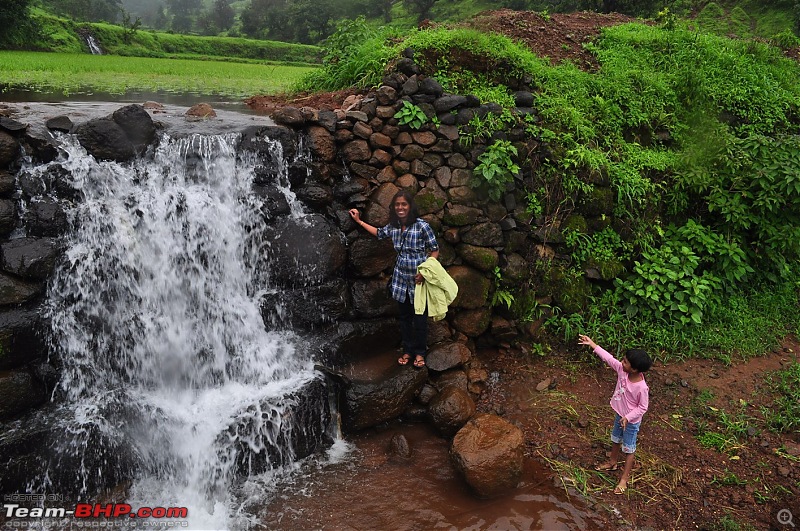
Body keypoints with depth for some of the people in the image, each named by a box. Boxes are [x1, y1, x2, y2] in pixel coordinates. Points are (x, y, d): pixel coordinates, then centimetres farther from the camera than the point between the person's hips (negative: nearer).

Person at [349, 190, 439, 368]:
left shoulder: (422, 226, -15)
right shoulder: (393, 226, 2)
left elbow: (435, 250, -9)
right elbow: (379, 233, 24)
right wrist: (359, 221, 26)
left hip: (419, 278, -5)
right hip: (401, 278, 5)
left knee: (419, 317, 6)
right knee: (405, 316, 14)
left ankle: (419, 352, 21)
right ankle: (407, 351, 27)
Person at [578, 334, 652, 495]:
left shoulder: (641, 387, -35)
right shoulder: (622, 370, -19)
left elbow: (643, 407, -23)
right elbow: (609, 358, -10)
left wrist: (628, 418, -29)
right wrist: (592, 344, -10)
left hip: (631, 421, -7)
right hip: (619, 415, 7)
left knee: (628, 449, 12)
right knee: (615, 440, 28)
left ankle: (624, 479, 29)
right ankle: (612, 462, 54)